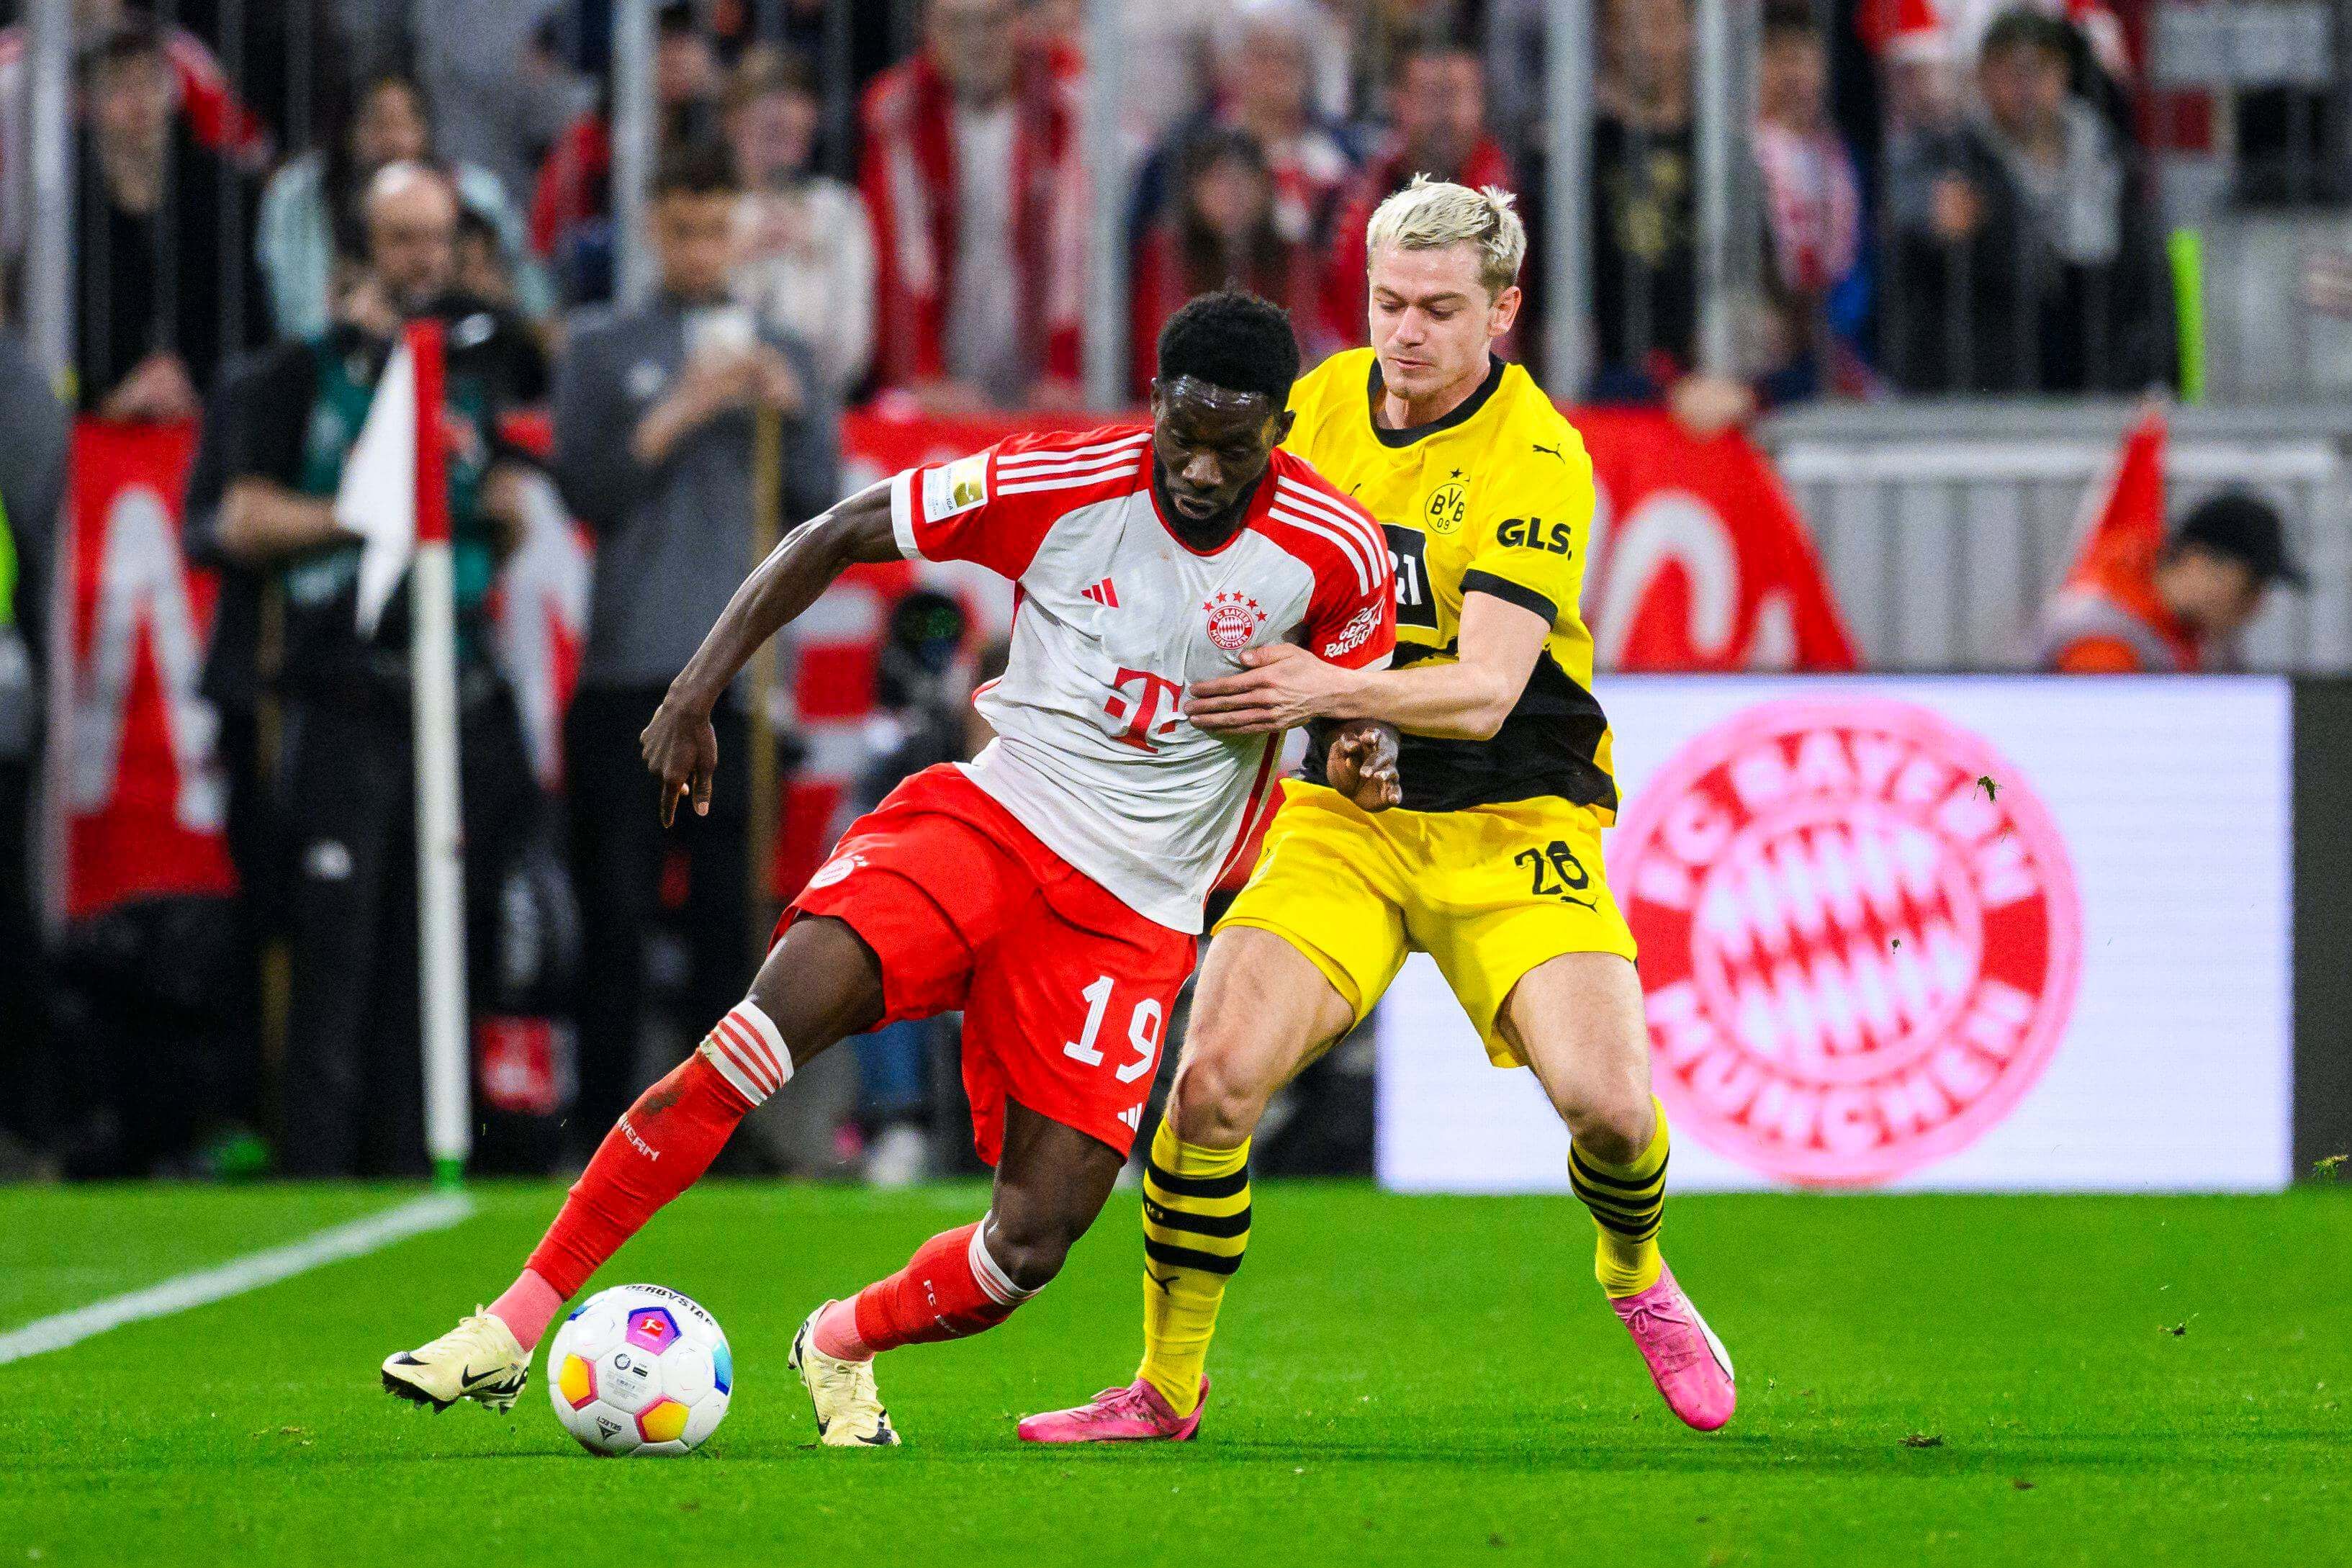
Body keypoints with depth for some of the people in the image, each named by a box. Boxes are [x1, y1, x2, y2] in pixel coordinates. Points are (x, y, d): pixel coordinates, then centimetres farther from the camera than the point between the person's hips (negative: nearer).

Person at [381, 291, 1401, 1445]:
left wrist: (1364, 754, -11)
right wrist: (699, 689, -6)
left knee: (1030, 1249, -9)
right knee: (773, 1021, -26)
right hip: (987, 824, -1)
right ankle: (518, 1323, -21)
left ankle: (842, 1347, 27)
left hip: (1132, 915, 1)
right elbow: (838, 536, 1)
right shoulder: (1059, 483, -9)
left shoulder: (1336, 556, -8)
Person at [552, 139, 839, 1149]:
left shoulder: (779, 359, 15)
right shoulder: (604, 352, 9)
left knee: (731, 913, -1)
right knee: (616, 912, -3)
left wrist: (795, 413, -4)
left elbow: (824, 508, 11)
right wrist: (681, 414, -11)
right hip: (627, 675, -2)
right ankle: (603, 1130, 1)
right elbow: (585, 488, -2)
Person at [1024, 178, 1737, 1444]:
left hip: (1514, 820, -3)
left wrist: (1332, 690, -38)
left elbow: (1484, 689, -25)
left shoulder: (1538, 463, -15)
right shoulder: (1324, 403, 1)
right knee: (1215, 1076, -17)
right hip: (1345, 815, 3)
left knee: (1608, 1103, -20)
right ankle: (1168, 1388, 0)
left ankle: (1634, 1277, 17)